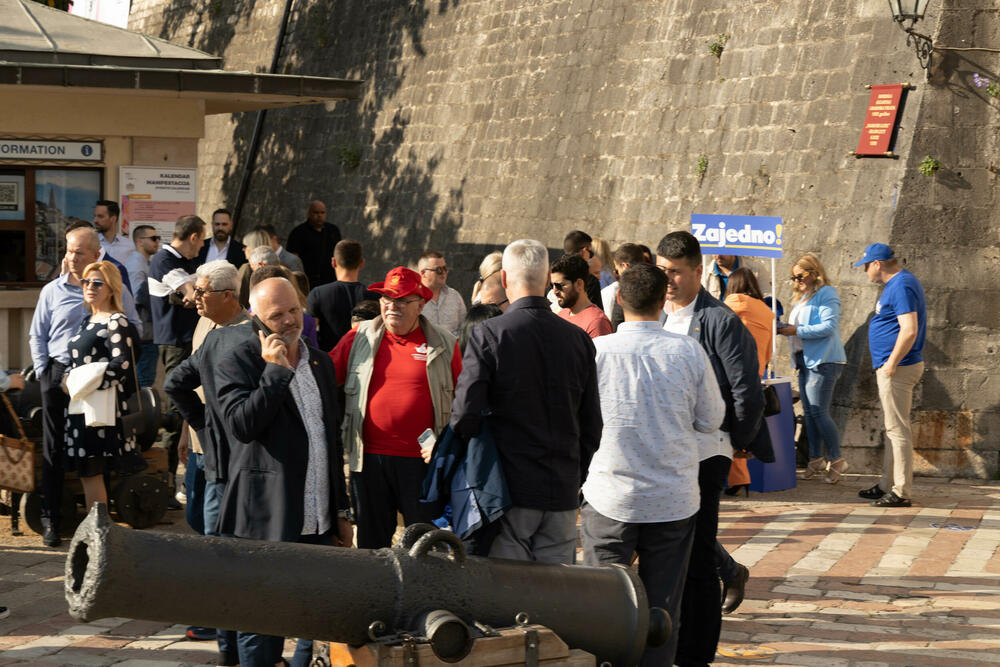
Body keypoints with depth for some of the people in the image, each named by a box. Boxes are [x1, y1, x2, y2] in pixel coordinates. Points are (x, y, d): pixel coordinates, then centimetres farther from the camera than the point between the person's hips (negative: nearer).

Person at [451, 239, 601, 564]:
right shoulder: (579, 339, 3)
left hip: (509, 489, -3)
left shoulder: (488, 334, -9)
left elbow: (465, 412, -13)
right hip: (563, 494, 3)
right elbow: (592, 426, 8)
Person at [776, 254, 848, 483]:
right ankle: (816, 460, 15)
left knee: (819, 411, -12)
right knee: (809, 412, 9)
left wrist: (797, 331, -17)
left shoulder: (826, 294, -7)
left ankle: (836, 460, -3)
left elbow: (829, 326, -17)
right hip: (806, 361, 9)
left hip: (823, 361, -9)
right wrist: (786, 330, 4)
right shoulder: (803, 298, 21)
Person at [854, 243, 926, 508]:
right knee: (894, 428, 16)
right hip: (893, 367, 11)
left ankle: (901, 492, -7)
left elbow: (909, 330, -26)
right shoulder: (899, 284, 16)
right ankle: (887, 485, 24)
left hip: (898, 368, -11)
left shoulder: (901, 286, -17)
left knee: (897, 429, -8)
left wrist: (891, 364, -21)